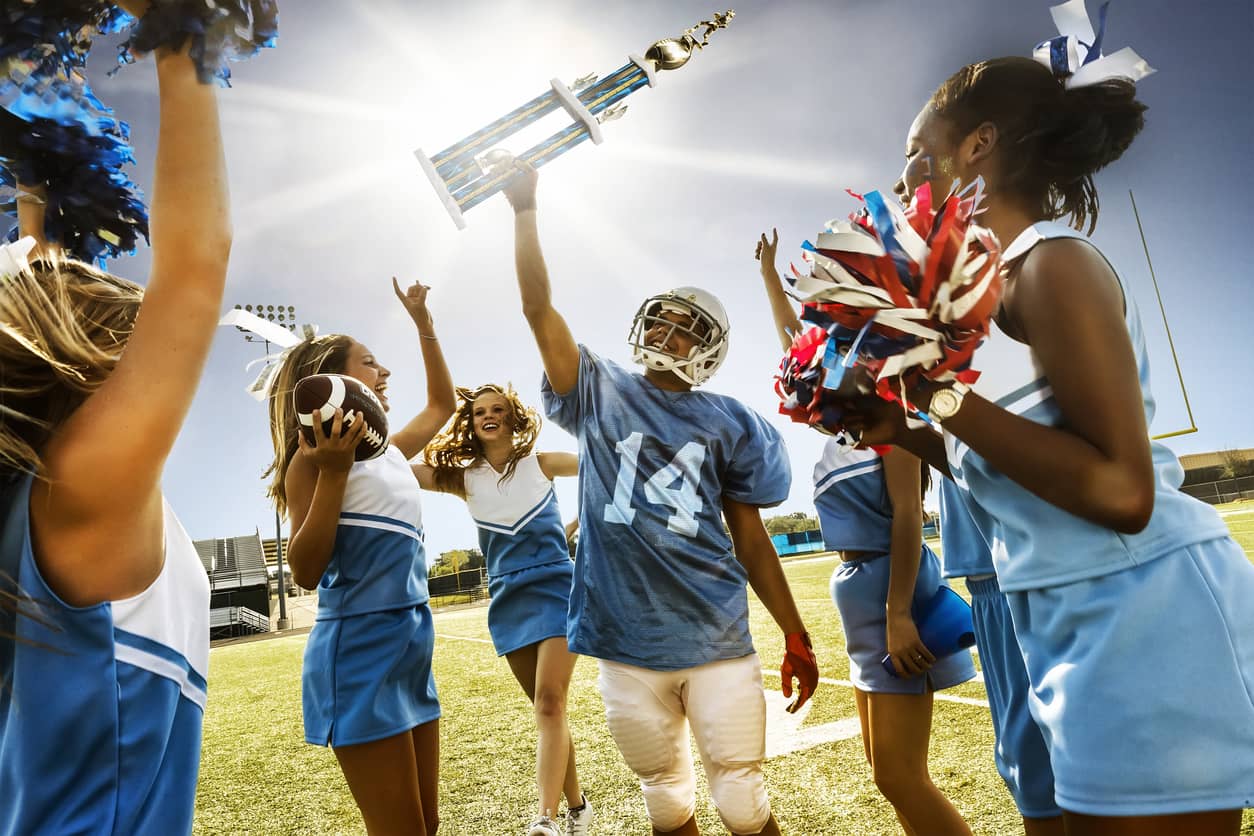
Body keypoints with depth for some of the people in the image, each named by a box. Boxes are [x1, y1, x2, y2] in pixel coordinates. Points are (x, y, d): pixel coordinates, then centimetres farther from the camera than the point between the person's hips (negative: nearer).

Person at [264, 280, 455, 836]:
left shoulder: (390, 452, 13)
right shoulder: (316, 456, -8)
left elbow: (442, 404, 29)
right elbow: (306, 571, -16)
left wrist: (423, 322, 26)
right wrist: (334, 471, -26)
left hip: (412, 650, 8)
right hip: (360, 654, -8)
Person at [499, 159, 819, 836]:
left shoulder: (728, 424, 3)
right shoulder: (599, 395, 4)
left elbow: (749, 537, 7)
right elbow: (538, 307, -3)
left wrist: (795, 635, 8)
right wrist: (524, 209, -7)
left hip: (717, 641, 0)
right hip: (625, 645, 1)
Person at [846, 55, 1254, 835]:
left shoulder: (1053, 263, -15)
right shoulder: (1003, 285, 12)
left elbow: (1120, 491, -24)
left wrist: (939, 392, -23)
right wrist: (906, 431, 5)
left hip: (1143, 617, -9)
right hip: (1084, 625, 9)